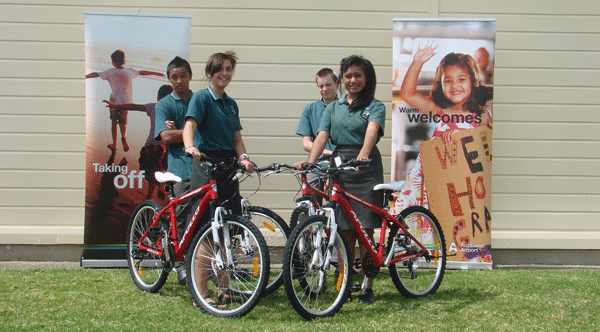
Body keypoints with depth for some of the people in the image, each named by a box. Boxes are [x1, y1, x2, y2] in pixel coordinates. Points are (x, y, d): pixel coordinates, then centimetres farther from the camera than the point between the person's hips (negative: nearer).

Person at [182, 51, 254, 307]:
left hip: (228, 168, 7)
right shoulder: (202, 97, -4)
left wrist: (244, 157, -6)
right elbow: (190, 124, -20)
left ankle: (224, 290, 18)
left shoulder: (231, 103, 18)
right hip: (206, 165, -7)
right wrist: (190, 146, -40)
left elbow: (237, 138, 14)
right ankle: (201, 293, -1)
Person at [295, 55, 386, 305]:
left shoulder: (375, 106, 4)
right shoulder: (333, 107, 16)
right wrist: (310, 162, -16)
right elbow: (322, 136, 2)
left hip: (366, 171, -3)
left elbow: (372, 130, -16)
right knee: (344, 233, 4)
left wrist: (363, 154, -37)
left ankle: (367, 289, 7)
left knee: (364, 233, -2)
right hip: (338, 169, 3)